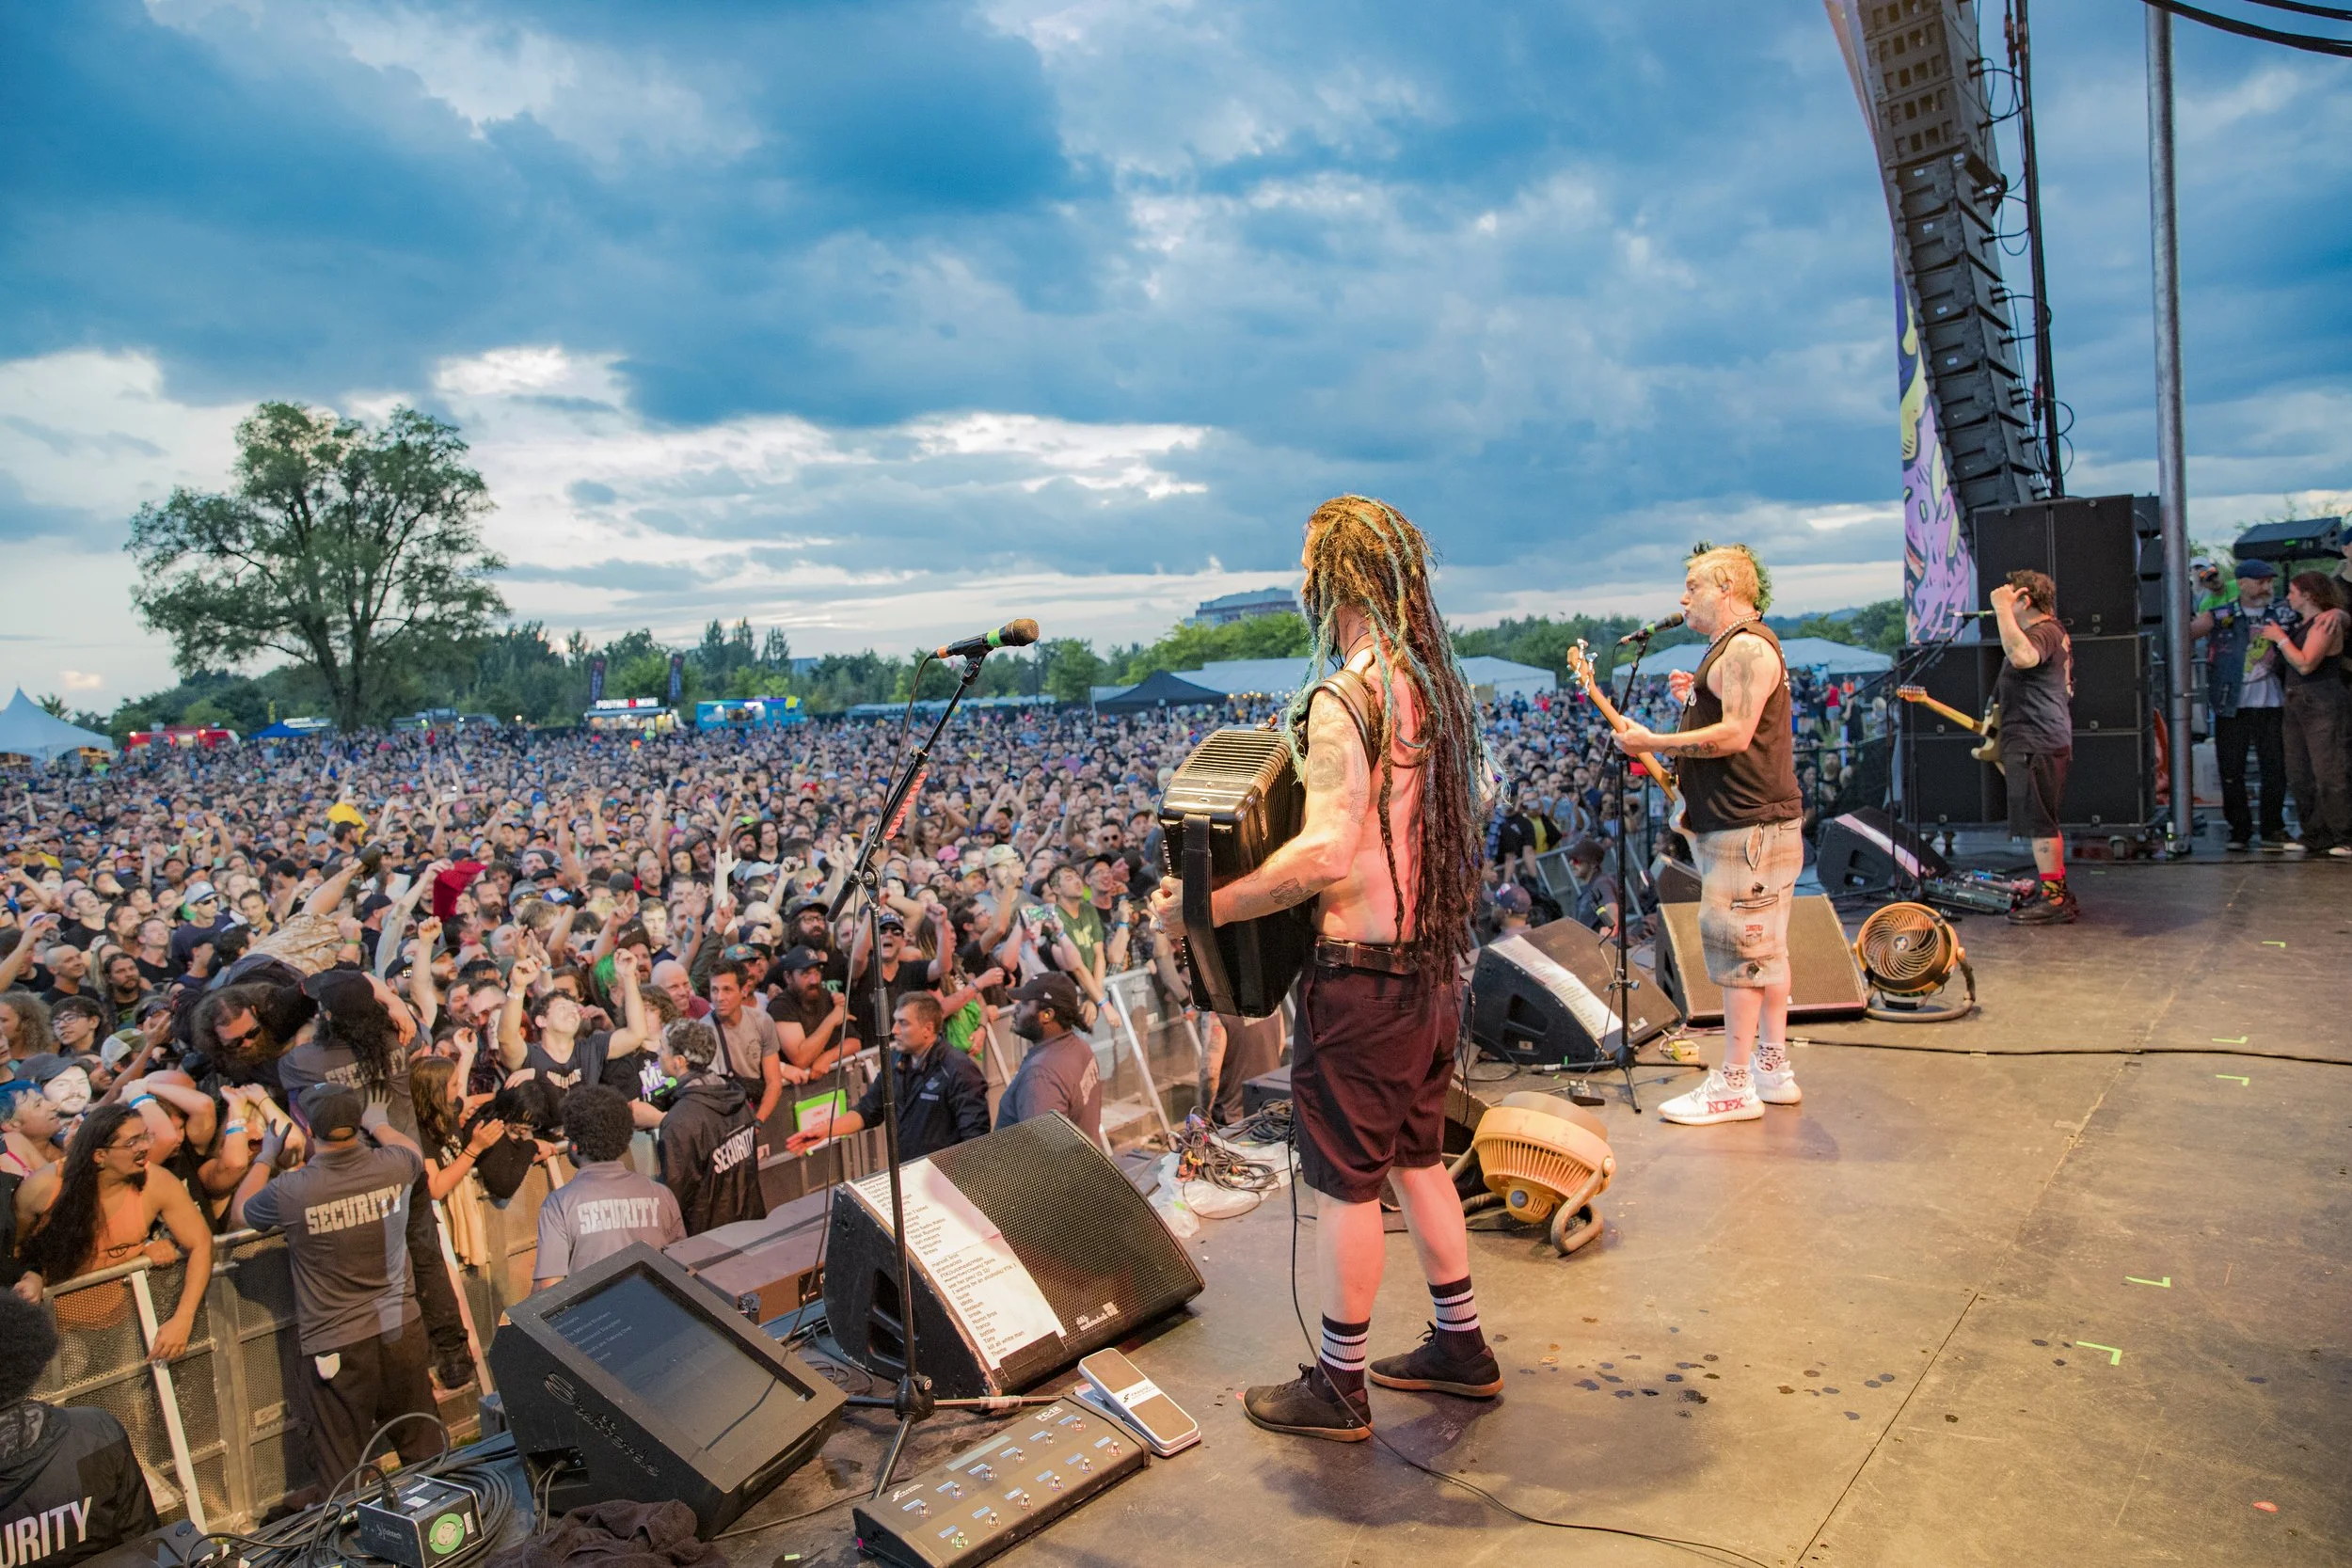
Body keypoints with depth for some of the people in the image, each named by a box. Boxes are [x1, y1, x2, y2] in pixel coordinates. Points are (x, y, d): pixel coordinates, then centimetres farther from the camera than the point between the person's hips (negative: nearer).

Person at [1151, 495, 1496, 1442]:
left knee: (1345, 1178, 5)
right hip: (1434, 965, 9)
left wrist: (1205, 907, -21)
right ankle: (1461, 1347, 34)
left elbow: (1327, 854, -27)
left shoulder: (1346, 698, -20)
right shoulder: (1436, 686, 7)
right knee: (1416, 1156, 21)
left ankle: (1337, 1388, 20)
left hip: (1364, 975, -9)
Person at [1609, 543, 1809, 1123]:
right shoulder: (1732, 648, 20)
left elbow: (1735, 734, -24)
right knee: (1763, 947, 13)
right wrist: (1693, 699, 12)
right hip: (1746, 821, 11)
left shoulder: (1745, 647, -14)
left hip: (1749, 826, -11)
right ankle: (1774, 1067, 21)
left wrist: (1651, 742, -19)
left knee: (1737, 945, -8)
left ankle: (1734, 1083, -3)